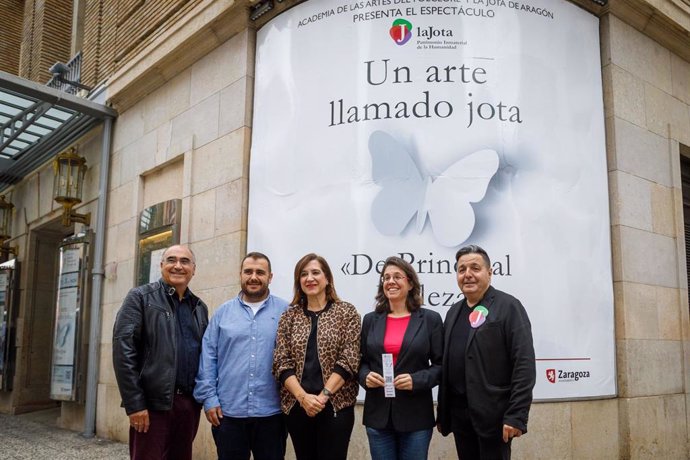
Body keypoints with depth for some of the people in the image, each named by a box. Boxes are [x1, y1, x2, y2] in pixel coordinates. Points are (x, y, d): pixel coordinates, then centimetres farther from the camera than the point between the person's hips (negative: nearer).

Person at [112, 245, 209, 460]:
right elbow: (123, 351, -9)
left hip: (190, 403, 5)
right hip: (153, 402, -5)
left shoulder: (200, 307, 14)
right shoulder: (140, 297, -1)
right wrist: (134, 404, -14)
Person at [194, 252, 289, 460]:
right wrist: (208, 398, -2)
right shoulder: (223, 312, 6)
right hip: (228, 412, 1)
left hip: (271, 412, -1)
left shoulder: (286, 311, 1)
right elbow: (208, 357, 4)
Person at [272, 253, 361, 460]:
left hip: (335, 405, -2)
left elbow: (349, 360, -6)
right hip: (297, 406, 3)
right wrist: (303, 397, -13)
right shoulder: (289, 316, 8)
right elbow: (281, 363, 1)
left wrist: (323, 396, -14)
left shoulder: (346, 312, 1)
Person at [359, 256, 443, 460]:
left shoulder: (430, 319, -1)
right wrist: (365, 376, -9)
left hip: (416, 416, -2)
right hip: (378, 415, 2)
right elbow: (361, 361, 12)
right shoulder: (370, 320, 7)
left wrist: (417, 380, -17)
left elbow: (441, 364, -1)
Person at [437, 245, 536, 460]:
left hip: (493, 415, -6)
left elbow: (524, 364, -13)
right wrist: (442, 413, 12)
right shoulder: (454, 311, 13)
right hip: (459, 414, 6)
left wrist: (516, 416, -19)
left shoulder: (508, 307, -6)